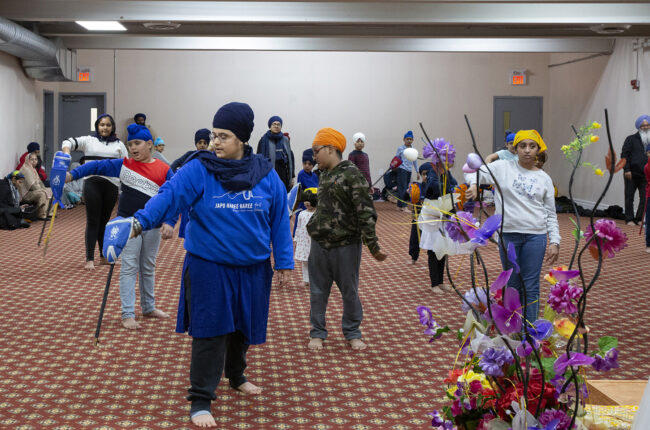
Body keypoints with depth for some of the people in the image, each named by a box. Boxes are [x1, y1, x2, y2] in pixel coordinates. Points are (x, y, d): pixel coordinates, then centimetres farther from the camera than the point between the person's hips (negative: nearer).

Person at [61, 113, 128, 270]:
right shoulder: (88, 140, 8)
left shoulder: (119, 145, 14)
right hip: (92, 183, -2)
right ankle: (89, 259, -1)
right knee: (93, 221, -3)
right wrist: (67, 153, -25)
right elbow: (68, 142, -2)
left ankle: (103, 256, 22)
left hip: (112, 185, 2)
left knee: (105, 221, 10)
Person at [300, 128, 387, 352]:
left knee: (349, 291, 8)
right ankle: (317, 333, 24)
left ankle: (352, 333, 25)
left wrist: (373, 245, -21)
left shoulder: (352, 175, -14)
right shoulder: (324, 175, 10)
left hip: (346, 245, -6)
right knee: (318, 291, 11)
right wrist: (304, 195, 24)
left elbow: (365, 212, -17)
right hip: (319, 243, 6)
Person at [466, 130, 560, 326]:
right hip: (508, 234, 0)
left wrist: (555, 241, 1)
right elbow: (475, 171, 1)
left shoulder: (544, 178, 7)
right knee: (512, 284, 10)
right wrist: (473, 184, -22)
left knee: (530, 286, 2)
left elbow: (551, 214, 9)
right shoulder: (503, 167, 2)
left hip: (536, 236, 0)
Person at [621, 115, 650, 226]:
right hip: (631, 174, -3)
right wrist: (626, 170, -13)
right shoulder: (631, 139, 3)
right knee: (629, 197, 2)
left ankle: (639, 219, 9)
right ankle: (629, 219, 9)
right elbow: (624, 155, -3)